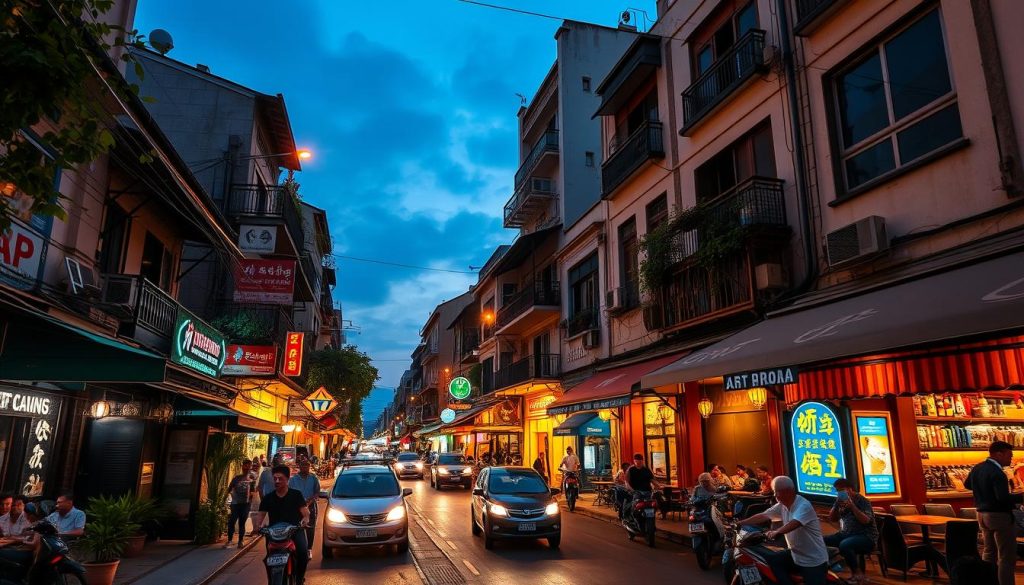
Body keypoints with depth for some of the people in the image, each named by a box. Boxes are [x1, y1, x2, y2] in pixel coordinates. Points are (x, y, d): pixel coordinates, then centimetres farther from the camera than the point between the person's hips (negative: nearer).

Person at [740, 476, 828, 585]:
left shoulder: (804, 506, -21)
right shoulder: (782, 506, 4)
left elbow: (794, 524, -38)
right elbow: (763, 516, 8)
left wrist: (776, 532, -53)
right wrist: (740, 523, 4)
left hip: (814, 561, -7)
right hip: (794, 554, 7)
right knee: (769, 560, -10)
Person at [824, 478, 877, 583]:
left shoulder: (863, 501, -8)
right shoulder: (840, 500, 9)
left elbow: (866, 521, -21)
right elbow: (831, 519, 7)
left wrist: (852, 506, -27)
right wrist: (836, 505, -8)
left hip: (866, 536, -6)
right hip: (846, 534, 7)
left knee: (844, 545, -36)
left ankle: (858, 573, -14)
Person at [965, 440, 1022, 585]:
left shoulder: (977, 468, 6)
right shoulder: (997, 473, -22)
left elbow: (967, 484, 22)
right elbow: (1003, 498, -29)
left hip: (982, 514, 9)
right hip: (999, 516, -9)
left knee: (989, 551, 20)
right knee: (1007, 556, 0)